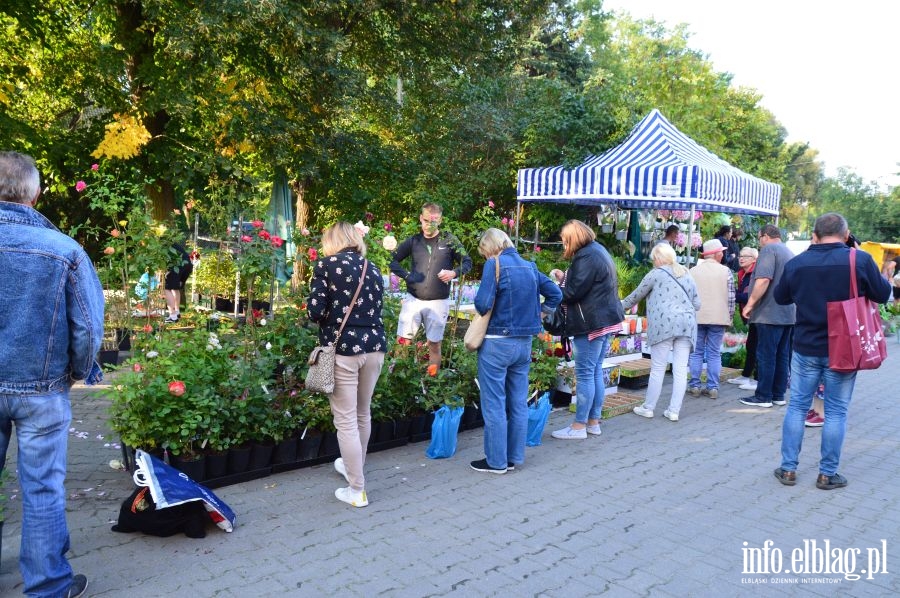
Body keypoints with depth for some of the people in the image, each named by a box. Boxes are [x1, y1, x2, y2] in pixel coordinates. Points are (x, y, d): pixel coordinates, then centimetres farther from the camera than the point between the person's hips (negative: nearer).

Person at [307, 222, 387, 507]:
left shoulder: (326, 264, -3)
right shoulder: (372, 268, 12)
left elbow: (314, 310, -9)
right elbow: (375, 310, 13)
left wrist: (327, 319, 11)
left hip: (343, 347, -6)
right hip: (374, 346, 6)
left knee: (346, 420, 3)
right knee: (363, 413, 22)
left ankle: (357, 491, 9)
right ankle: (354, 466, 43)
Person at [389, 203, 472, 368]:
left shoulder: (449, 240, -1)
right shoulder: (413, 241, 3)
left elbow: (467, 262, 3)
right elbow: (392, 260, 7)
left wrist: (454, 273, -16)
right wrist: (406, 275, -8)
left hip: (438, 302, -1)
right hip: (413, 299, 1)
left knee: (434, 345, 7)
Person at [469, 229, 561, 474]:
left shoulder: (495, 265, -12)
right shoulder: (530, 266, 8)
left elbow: (483, 303, -20)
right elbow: (555, 294, 13)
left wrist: (483, 311, 1)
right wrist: (537, 315, 14)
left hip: (497, 343, -7)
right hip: (524, 342, 7)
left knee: (494, 404, 3)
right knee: (519, 403, 13)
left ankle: (496, 461, 10)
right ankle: (515, 457, 22)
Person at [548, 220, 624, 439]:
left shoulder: (586, 257, -16)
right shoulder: (598, 251, 16)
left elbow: (573, 292, -18)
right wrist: (564, 278, 13)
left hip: (592, 323, -10)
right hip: (606, 320, 10)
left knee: (585, 374, -4)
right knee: (596, 372, 14)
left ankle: (579, 426, 2)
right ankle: (594, 421, 20)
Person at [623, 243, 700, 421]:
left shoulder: (656, 274, 4)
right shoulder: (687, 275, 19)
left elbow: (637, 295, 13)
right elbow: (697, 304, 17)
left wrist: (623, 304, 29)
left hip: (664, 324, -5)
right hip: (686, 325, 5)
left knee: (658, 368, 1)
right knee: (681, 369, 3)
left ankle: (648, 408, 9)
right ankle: (674, 411, 5)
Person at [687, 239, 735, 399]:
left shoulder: (693, 271, 1)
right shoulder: (726, 272, -3)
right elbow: (731, 297, -3)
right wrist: (730, 317, 7)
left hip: (696, 318, 1)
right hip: (718, 318, -1)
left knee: (696, 352, 8)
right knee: (714, 353, 5)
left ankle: (694, 385, 8)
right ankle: (713, 387, 6)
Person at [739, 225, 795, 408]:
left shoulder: (768, 249, -9)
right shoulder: (789, 252, 19)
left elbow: (763, 280, -22)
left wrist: (750, 304, -16)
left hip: (770, 313, -9)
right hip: (788, 314, 9)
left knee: (766, 355, -4)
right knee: (782, 355, 11)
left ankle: (763, 396, -1)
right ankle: (778, 395, 16)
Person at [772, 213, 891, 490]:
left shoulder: (796, 263, -4)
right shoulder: (860, 259, -12)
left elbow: (780, 297, 11)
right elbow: (884, 294, 1)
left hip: (806, 348, 2)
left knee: (797, 407, 11)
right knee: (836, 411, 8)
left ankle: (788, 469, 15)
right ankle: (827, 474, 15)